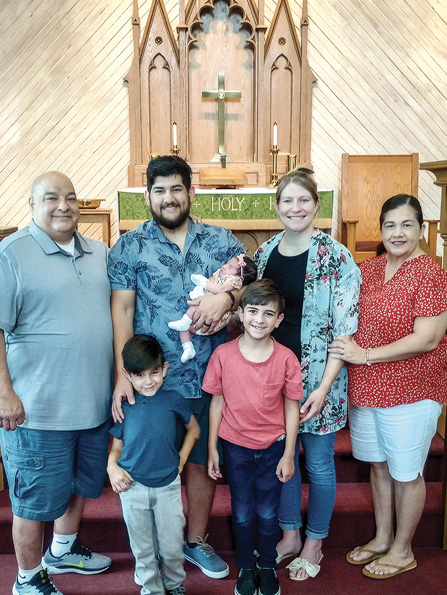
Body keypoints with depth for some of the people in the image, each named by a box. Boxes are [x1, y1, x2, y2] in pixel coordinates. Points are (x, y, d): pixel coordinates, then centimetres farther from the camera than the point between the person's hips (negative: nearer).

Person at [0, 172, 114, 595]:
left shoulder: (99, 253, 8)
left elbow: (116, 312, 16)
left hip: (94, 402, 7)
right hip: (37, 409, -6)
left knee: (80, 482, 23)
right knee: (35, 497, 9)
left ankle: (63, 551, 48)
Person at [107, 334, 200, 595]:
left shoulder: (174, 400, -7)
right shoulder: (124, 406, -6)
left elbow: (193, 429, 9)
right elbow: (116, 446, 4)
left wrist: (181, 458, 0)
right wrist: (112, 467, -15)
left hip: (168, 485, 0)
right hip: (133, 486, 1)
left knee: (172, 544, 12)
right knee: (143, 547, 15)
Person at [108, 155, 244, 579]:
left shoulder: (222, 241, 5)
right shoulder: (129, 247, 0)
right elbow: (121, 310, -6)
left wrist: (226, 297, -19)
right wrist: (122, 375, -13)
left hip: (210, 378, 2)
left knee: (204, 460, 15)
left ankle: (196, 540, 38)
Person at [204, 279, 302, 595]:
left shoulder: (286, 358, -14)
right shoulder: (223, 355, -13)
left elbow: (292, 407, -6)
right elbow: (217, 402, -4)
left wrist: (288, 454, -3)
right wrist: (212, 448, 0)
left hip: (273, 448, 0)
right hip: (236, 447, 0)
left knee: (268, 513, 14)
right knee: (242, 515, 15)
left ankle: (268, 566, 40)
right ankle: (246, 568, 39)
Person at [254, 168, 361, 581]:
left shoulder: (336, 258, -12)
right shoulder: (265, 253, 4)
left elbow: (346, 329, -13)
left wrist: (323, 386, -17)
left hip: (317, 378, -5)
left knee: (318, 462, 10)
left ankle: (314, 543, 33)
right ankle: (290, 535, 39)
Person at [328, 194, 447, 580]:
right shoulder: (368, 269, 5)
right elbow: (353, 320, 16)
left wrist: (366, 354, -20)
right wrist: (344, 350, -1)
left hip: (411, 392, -6)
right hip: (365, 388, 6)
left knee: (406, 473, 11)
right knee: (379, 465, 20)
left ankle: (402, 551, 32)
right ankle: (382, 539, 40)